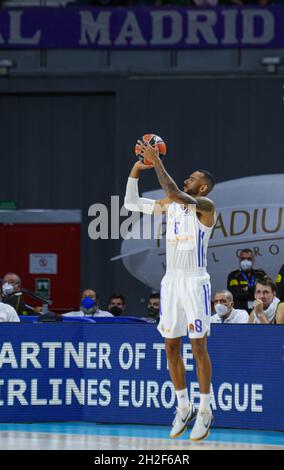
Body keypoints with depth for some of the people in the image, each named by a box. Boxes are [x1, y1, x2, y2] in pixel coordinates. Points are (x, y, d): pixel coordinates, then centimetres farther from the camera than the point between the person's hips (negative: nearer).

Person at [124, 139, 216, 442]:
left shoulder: (205, 206, -9)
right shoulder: (170, 205, 13)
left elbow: (174, 192, -26)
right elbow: (131, 204, 15)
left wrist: (157, 162, -22)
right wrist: (135, 171, 4)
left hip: (194, 282, -7)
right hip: (171, 281, 7)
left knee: (198, 347, -5)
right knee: (171, 347, 7)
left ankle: (205, 411, 1)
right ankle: (183, 407, 17)